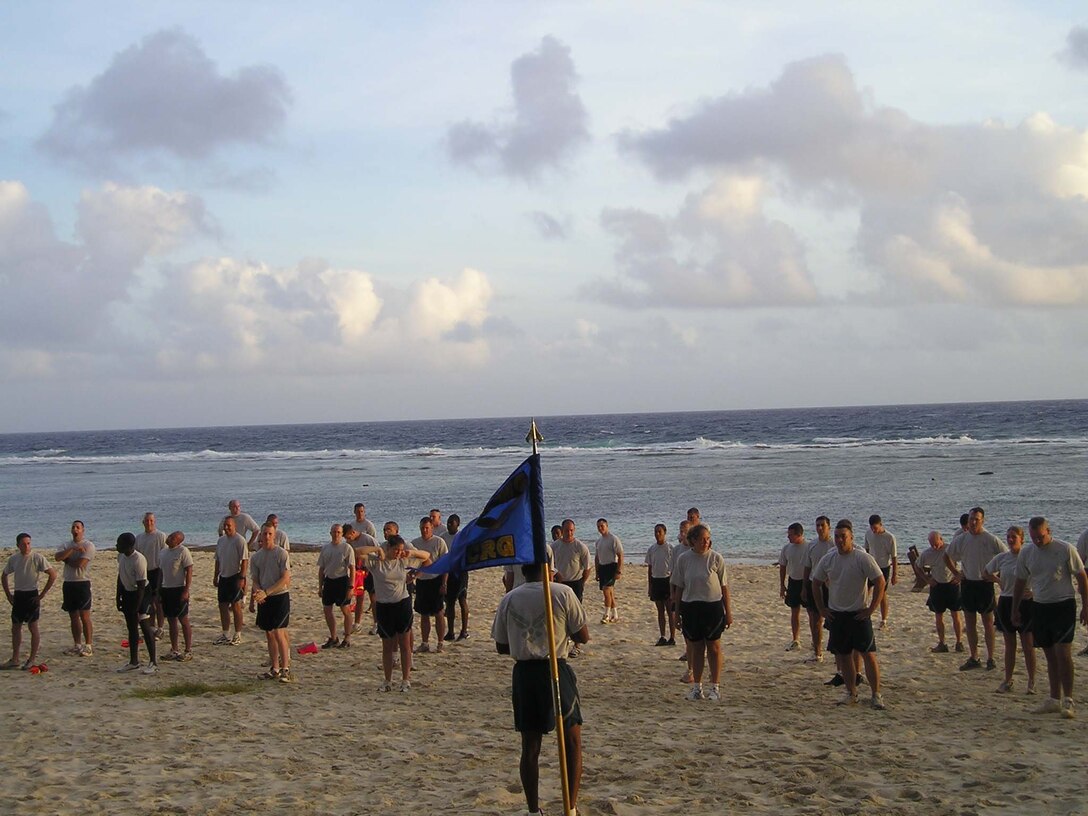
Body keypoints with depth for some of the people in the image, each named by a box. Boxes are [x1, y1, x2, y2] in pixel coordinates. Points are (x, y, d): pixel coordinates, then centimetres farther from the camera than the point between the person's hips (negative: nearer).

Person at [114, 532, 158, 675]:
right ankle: (133, 661, 21)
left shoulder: (139, 560, -26)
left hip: (141, 594, -8)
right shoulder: (121, 556, -2)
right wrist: (118, 597, 12)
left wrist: (137, 608, -23)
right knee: (132, 628, 13)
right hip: (128, 593, 8)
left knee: (145, 627, -7)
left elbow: (141, 585, -24)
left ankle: (153, 663, -1)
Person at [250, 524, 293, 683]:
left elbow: (285, 579, -13)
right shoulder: (256, 557, 9)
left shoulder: (281, 553, -7)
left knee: (278, 632, -12)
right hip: (264, 599, 6)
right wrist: (257, 592, -13)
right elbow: (254, 580, 10)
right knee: (269, 634, 9)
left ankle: (286, 669, -8)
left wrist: (266, 592, -19)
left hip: (280, 596, -5)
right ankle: (274, 669, 16)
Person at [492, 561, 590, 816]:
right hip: (556, 670, -3)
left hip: (524, 672, 3)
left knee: (530, 746, 10)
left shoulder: (509, 599, 4)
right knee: (572, 741, 9)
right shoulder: (563, 593, -6)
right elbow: (583, 636, -1)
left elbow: (501, 646, 9)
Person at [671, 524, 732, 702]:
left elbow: (724, 586, 1)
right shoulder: (683, 559, 1)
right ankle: (697, 687, 18)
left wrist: (728, 612, 0)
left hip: (713, 607, -2)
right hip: (690, 607, 2)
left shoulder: (716, 558, -3)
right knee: (696, 647, 9)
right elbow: (678, 587, 8)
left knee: (714, 647, 4)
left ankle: (714, 688, 11)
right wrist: (677, 612, 6)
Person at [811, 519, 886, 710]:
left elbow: (880, 582, -10)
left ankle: (876, 695, 0)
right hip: (836, 614, 5)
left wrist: (871, 609, -11)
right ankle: (851, 693, 21)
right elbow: (816, 583, 16)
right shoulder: (828, 559, 3)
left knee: (868, 654, -6)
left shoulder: (863, 558, -11)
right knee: (843, 655, 9)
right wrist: (821, 608, 10)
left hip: (858, 614, -5)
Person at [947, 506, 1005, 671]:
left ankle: (990, 658, 10)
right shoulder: (961, 540, 1)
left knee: (988, 622, 3)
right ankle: (974, 659, 16)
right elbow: (948, 556, 17)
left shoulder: (991, 540, -9)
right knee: (970, 623, 8)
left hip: (985, 584, -4)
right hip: (967, 584, 4)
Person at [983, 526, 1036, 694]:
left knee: (1028, 645, 0)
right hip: (1006, 603, 4)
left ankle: (1031, 682, 10)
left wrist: (1033, 591, -18)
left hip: (1025, 603, -4)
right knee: (1009, 645, 11)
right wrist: (999, 581, 7)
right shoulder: (1001, 558, 5)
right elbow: (986, 573, 21)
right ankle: (1007, 681, 19)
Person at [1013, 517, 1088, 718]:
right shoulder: (1026, 554, 6)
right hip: (1040, 607, 5)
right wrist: (1015, 610, 17)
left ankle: (1068, 701, -10)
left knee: (1063, 652, -14)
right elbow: (1020, 583, 16)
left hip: (1063, 605, -5)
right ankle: (1055, 699, 16)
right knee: (1050, 655, 9)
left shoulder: (1066, 550, -8)